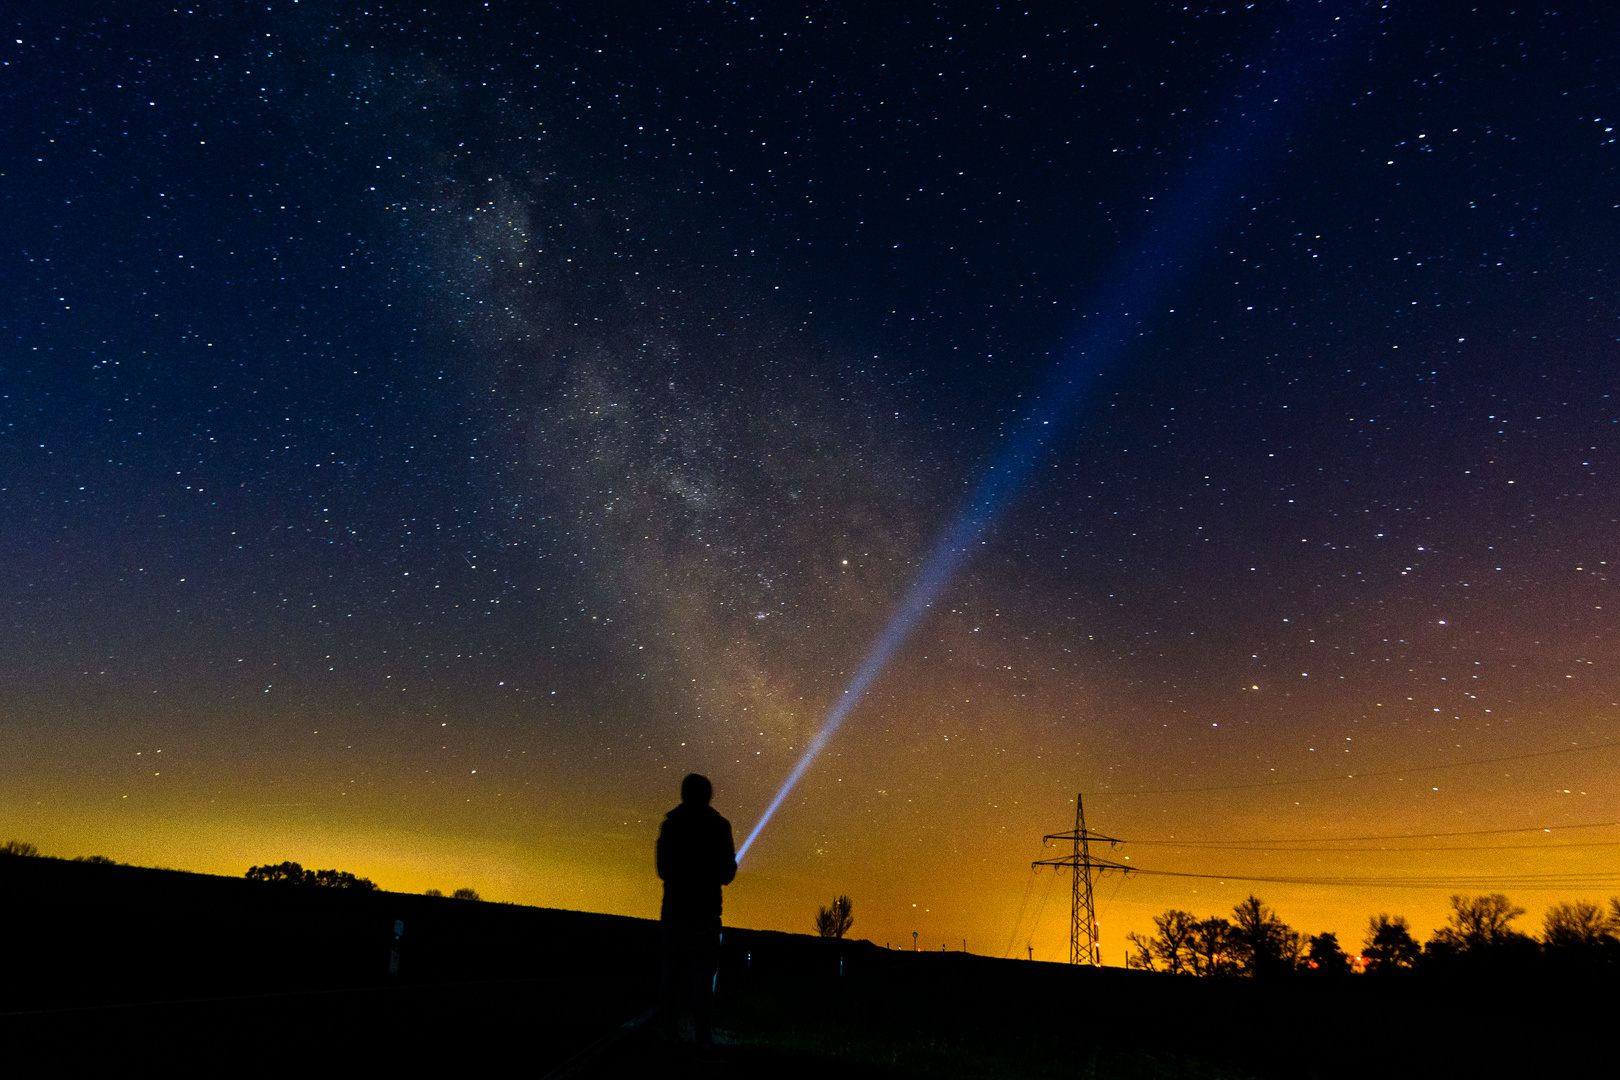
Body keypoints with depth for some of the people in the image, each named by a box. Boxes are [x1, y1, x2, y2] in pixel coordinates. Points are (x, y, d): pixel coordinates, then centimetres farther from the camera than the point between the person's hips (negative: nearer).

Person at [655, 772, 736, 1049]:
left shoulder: (669, 825, 5)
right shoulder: (718, 827, -7)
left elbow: (663, 870, 14)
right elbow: (725, 875, -5)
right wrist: (731, 858, 15)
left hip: (672, 910, 4)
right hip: (703, 914, -4)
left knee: (671, 974, 11)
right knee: (703, 977, 2)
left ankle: (668, 1033, 15)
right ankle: (703, 1038, 3)